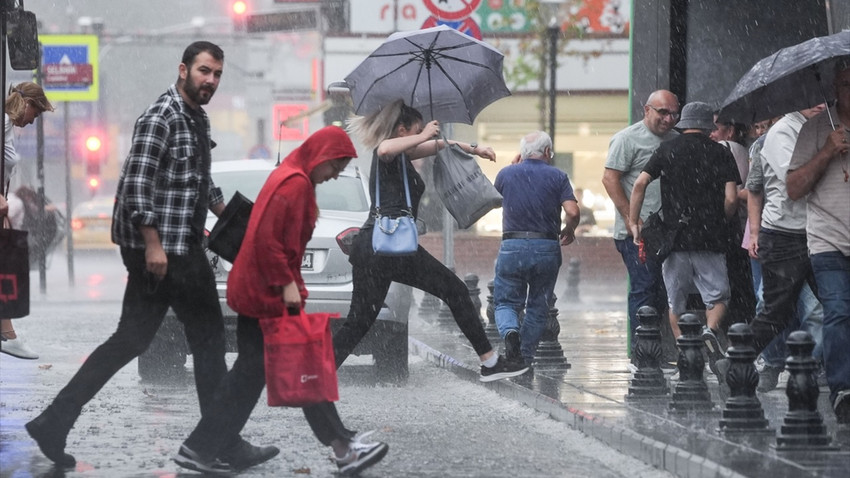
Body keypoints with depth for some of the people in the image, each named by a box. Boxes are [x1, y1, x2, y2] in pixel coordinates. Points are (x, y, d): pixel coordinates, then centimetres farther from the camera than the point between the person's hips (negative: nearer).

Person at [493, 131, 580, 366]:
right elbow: (572, 212, -9)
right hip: (547, 248, 0)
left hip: (512, 248, 0)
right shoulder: (557, 177, 1)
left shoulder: (505, 174, 5)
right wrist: (568, 231, 12)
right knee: (538, 308, 14)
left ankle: (510, 331, -22)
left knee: (506, 302, 10)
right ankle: (525, 361, 12)